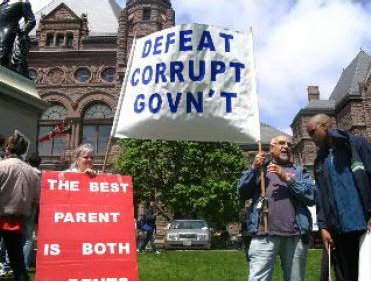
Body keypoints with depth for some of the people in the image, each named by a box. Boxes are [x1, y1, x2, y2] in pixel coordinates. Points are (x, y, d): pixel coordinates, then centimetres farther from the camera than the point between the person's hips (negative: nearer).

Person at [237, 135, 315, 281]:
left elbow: (311, 196, 3)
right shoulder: (259, 168, 20)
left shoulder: (300, 172, 20)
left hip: (295, 235, 2)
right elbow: (242, 192, 7)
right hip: (264, 235, -1)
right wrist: (254, 169, -4)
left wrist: (287, 178, -7)